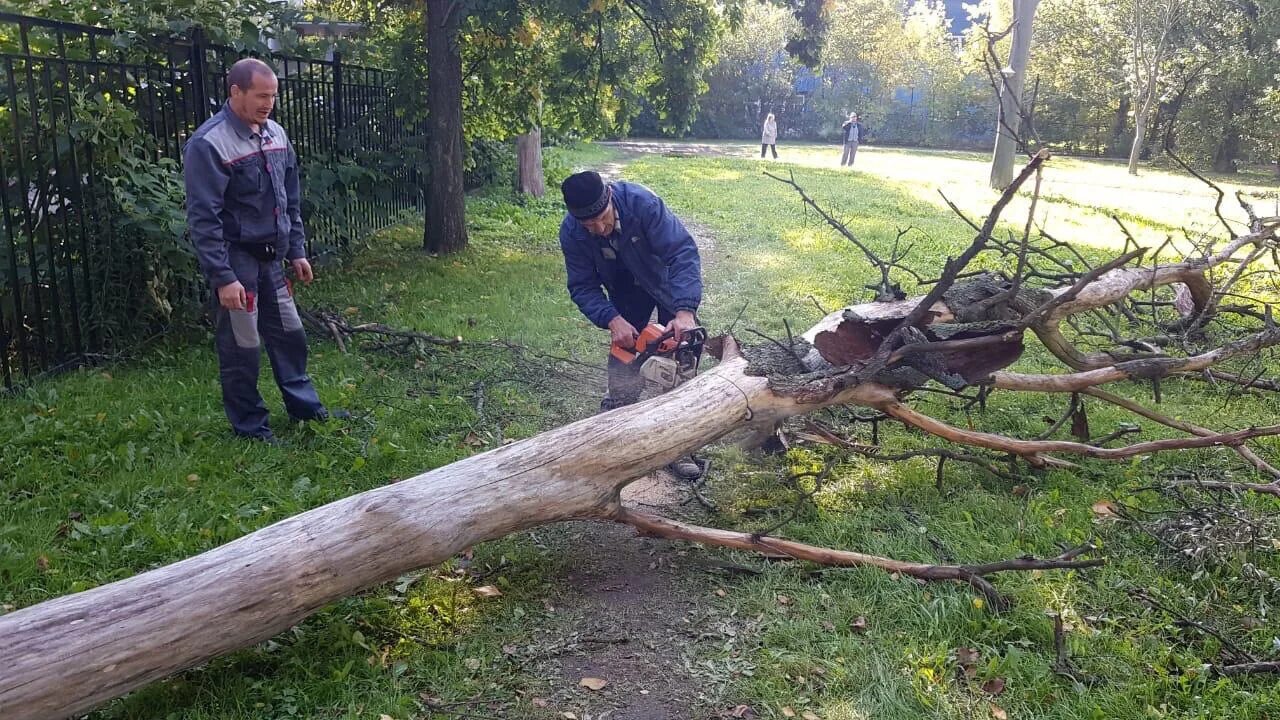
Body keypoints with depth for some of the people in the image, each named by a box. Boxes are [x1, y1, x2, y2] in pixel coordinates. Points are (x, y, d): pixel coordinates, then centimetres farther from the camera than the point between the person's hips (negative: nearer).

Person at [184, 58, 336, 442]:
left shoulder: (275, 133, 6)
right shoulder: (209, 144, -17)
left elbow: (291, 200, 15)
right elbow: (203, 218, -19)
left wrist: (297, 251, 14)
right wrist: (222, 277, -22)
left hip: (271, 258, 7)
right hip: (236, 261, -7)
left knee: (289, 334, 17)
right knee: (242, 347, 3)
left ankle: (304, 404, 33)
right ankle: (250, 425, 18)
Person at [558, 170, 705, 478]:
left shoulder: (642, 202, -37)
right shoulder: (571, 232, -26)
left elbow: (683, 251, -39)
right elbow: (583, 287, -18)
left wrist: (685, 311, -49)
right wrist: (612, 321, -36)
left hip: (669, 281, -2)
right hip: (625, 291, 2)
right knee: (624, 359, -3)